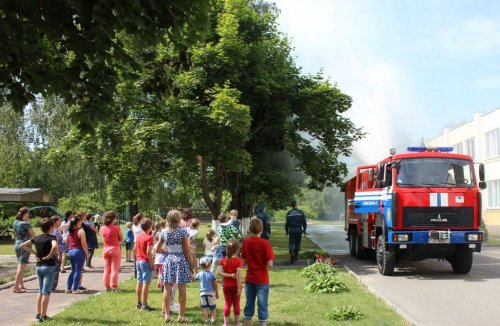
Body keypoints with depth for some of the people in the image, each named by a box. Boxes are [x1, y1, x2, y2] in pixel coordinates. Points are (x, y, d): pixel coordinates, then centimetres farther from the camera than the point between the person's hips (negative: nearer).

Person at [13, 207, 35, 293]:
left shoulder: (15, 223, 6)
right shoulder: (26, 224, -15)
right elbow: (33, 235, -8)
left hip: (17, 245, 8)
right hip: (25, 246, -8)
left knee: (20, 266, 19)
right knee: (21, 267, -6)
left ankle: (21, 285, 28)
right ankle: (16, 287, -9)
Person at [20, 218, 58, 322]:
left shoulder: (37, 238, 6)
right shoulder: (51, 237, -12)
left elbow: (23, 245, 8)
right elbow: (55, 246, -34)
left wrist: (34, 253, 7)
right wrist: (50, 255, -18)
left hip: (39, 266, 6)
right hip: (49, 266, -6)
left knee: (40, 291, 18)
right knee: (46, 292, -1)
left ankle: (38, 314, 19)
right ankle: (43, 316, 0)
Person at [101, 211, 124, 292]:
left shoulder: (102, 228, 1)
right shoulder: (116, 228, -11)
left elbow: (104, 239, 11)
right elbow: (121, 239, -3)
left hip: (105, 249, 5)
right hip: (115, 249, -4)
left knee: (107, 269, 12)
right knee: (114, 269, -1)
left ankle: (107, 287, 14)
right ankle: (114, 287, -2)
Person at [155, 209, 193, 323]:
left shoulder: (164, 232, 1)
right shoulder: (183, 232, -9)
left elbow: (157, 249, 6)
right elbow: (186, 251, -6)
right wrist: (191, 264, 2)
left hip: (168, 261, 3)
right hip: (181, 260, -3)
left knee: (167, 289, 7)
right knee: (182, 289, 4)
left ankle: (167, 315, 11)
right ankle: (181, 316, 8)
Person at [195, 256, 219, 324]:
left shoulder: (200, 274, -2)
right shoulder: (212, 274, -10)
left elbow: (194, 278, 18)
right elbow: (215, 285, -6)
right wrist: (217, 293, 5)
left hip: (203, 293, 2)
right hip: (211, 293, -2)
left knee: (204, 308, 7)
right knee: (213, 307, 10)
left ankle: (206, 320, 9)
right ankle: (213, 319, 9)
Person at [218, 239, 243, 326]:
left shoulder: (223, 260, -3)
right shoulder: (238, 261, -14)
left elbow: (219, 272, -12)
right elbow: (238, 275, -19)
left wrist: (229, 275, -13)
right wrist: (239, 288, -15)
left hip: (226, 285, 2)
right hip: (235, 285, -2)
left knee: (227, 304, 10)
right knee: (236, 304, 9)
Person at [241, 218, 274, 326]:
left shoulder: (245, 242, -1)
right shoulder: (264, 243, -15)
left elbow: (243, 261, 7)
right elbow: (270, 264, -17)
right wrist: (263, 264, 3)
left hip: (249, 279, 4)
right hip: (262, 280, -4)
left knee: (249, 305, 14)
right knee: (262, 307, 3)